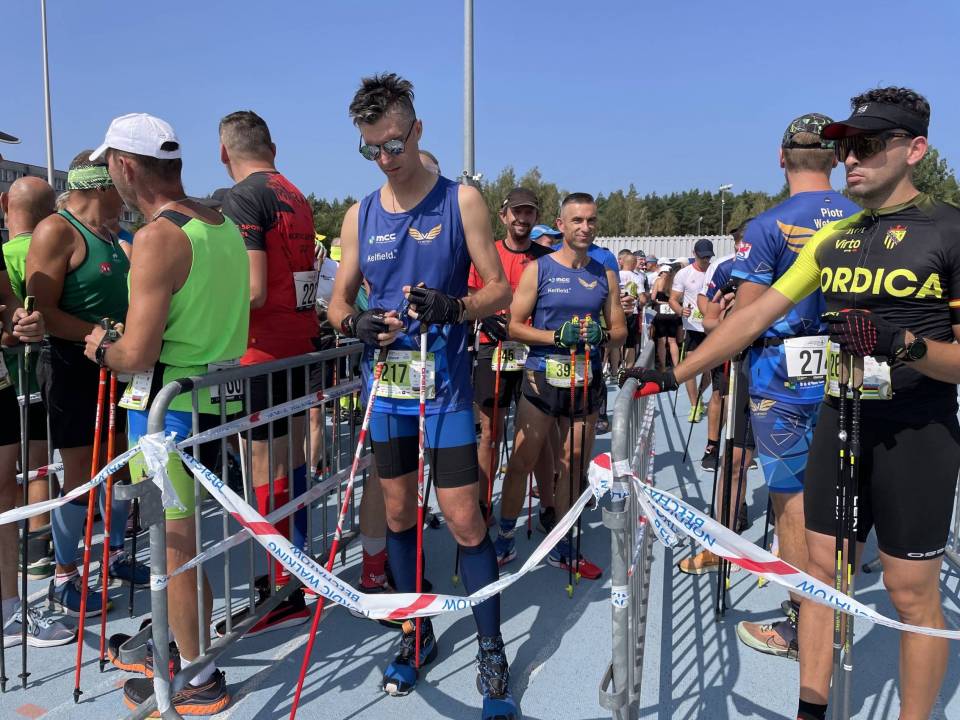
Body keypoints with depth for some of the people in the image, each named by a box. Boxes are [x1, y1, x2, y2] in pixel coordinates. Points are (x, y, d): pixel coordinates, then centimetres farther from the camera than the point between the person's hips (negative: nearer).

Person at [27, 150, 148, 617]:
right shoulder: (56, 232, -14)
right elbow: (41, 310, -21)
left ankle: (115, 553, 30)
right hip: (72, 368, -8)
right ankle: (63, 579, 11)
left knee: (118, 460, 14)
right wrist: (98, 334, -26)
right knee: (81, 471, -3)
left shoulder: (108, 235, 13)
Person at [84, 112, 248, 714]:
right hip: (216, 398, 8)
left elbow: (137, 354, -22)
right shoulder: (225, 226, 7)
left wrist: (100, 348, -1)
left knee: (175, 544, 5)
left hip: (166, 406, -8)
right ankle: (178, 643, 39)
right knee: (183, 535, 22)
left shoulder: (159, 237, -18)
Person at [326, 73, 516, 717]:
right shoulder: (360, 215, 8)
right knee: (399, 513, 12)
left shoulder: (461, 200, -3)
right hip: (386, 384, 4)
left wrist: (453, 307, -23)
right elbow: (339, 301, 12)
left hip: (445, 386, -4)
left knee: (463, 518, -4)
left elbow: (500, 289, -3)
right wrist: (357, 323, -11)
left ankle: (492, 653, 13)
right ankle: (418, 636, 31)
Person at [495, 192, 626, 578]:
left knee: (574, 465, 9)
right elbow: (515, 326, -5)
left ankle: (562, 548, 23)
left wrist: (601, 334, -12)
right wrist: (557, 336, -19)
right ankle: (504, 540, 15)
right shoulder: (538, 270, -2)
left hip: (587, 381, 3)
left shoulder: (606, 276, 9)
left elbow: (620, 330, 11)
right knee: (521, 462, -1)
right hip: (542, 377, -3)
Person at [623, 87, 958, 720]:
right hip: (840, 421, 6)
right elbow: (755, 316, 7)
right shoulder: (833, 238, 8)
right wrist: (674, 375, 3)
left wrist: (902, 344, -30)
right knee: (821, 570, 12)